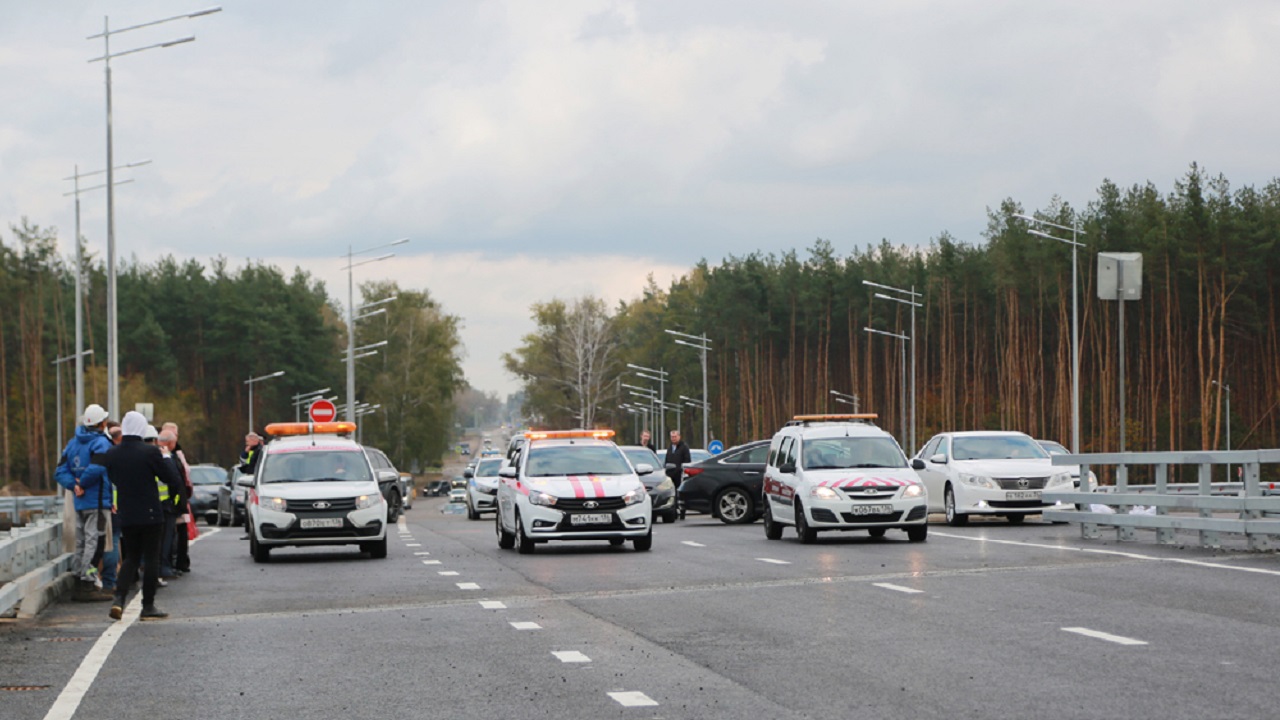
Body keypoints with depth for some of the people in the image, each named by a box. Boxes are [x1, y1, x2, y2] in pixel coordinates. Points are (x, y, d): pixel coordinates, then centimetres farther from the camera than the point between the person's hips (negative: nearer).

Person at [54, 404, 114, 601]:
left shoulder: (73, 443, 13)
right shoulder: (101, 442, -11)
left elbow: (60, 471, 8)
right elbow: (97, 468, -28)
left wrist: (74, 485, -5)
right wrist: (82, 484, -13)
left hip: (80, 503, 8)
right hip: (98, 501, -8)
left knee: (81, 543, 13)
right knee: (95, 542, -7)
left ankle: (80, 583, 18)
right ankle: (88, 584, -11)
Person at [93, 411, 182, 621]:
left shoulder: (111, 454, -1)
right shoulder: (150, 452, -14)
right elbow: (173, 479, -8)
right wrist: (166, 460, 8)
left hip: (126, 516, 4)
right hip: (150, 515, -4)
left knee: (131, 558, 16)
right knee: (150, 559, 5)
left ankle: (119, 597, -3)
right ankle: (148, 606, 7)